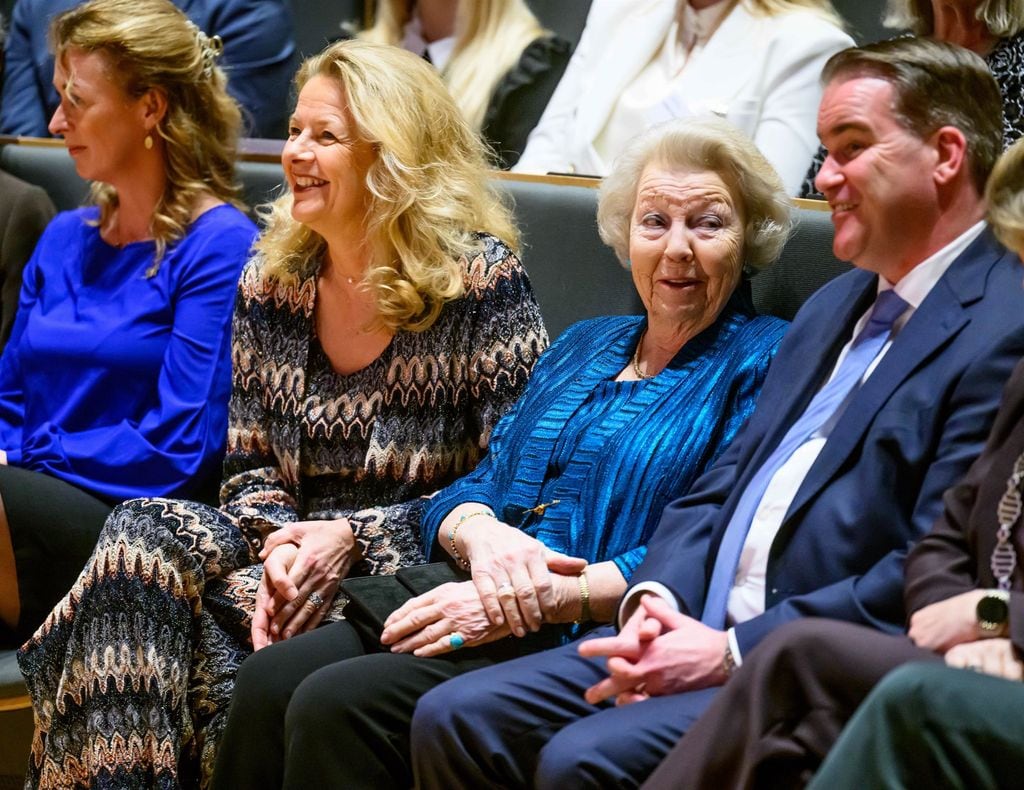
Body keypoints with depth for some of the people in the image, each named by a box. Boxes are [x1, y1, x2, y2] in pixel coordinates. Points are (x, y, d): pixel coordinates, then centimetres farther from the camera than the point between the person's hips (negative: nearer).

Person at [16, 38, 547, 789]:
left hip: (419, 565, -5)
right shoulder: (272, 278, 11)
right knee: (145, 532, -24)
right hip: (301, 551, 6)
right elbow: (249, 467, 13)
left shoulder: (481, 280, -7)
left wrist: (354, 537, -17)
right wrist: (280, 540, -11)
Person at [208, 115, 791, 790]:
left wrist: (543, 598, -18)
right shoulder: (582, 347, 24)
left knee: (338, 704, -26)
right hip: (480, 612, 7)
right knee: (268, 681, -17)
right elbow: (480, 481, 18)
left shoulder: (764, 362, 1)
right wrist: (482, 534, -8)